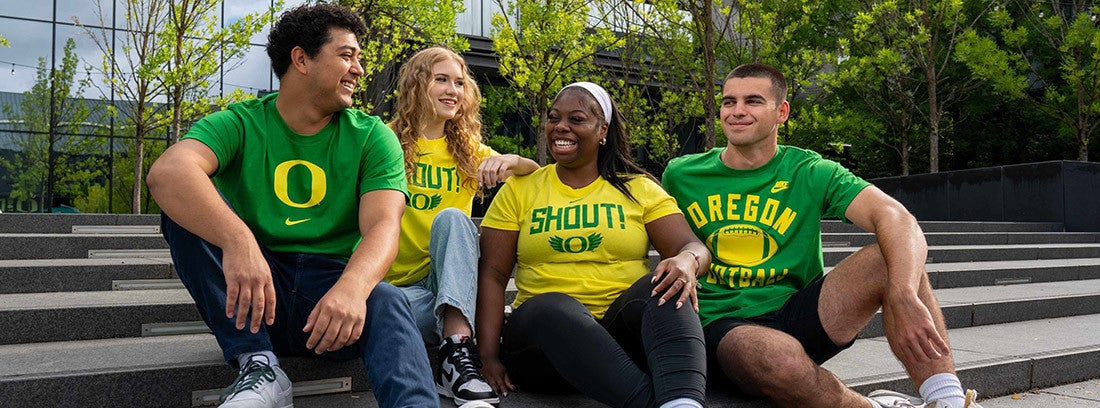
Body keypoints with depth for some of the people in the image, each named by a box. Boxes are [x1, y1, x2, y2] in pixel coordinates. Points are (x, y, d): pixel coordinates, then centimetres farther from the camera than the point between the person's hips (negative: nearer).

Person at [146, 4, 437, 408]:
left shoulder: (372, 137, 1)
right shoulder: (240, 124, -2)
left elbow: (383, 226, -14)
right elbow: (167, 172, -23)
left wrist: (353, 286, -38)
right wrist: (236, 237, -44)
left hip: (333, 286, -1)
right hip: (250, 295, 1)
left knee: (387, 303, -32)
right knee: (186, 205, -19)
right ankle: (258, 365, -23)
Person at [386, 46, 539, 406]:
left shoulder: (468, 149, 14)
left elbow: (539, 175, 6)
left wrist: (511, 160, -17)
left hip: (455, 281, 3)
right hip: (404, 285, -2)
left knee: (451, 218, -30)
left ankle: (457, 354, -42)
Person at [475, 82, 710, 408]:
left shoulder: (639, 189, 11)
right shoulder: (519, 190, 11)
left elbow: (692, 246, 1)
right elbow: (492, 274, 4)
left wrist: (687, 261, -26)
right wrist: (489, 356, -9)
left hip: (622, 334, 1)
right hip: (542, 326, 0)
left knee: (664, 287, -30)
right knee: (552, 307, -34)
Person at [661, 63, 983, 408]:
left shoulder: (810, 173, 0)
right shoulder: (680, 175, 4)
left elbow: (897, 219, -15)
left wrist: (903, 295, -35)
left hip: (797, 313, 2)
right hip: (722, 325, -2)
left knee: (893, 258, -21)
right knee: (780, 359, -39)